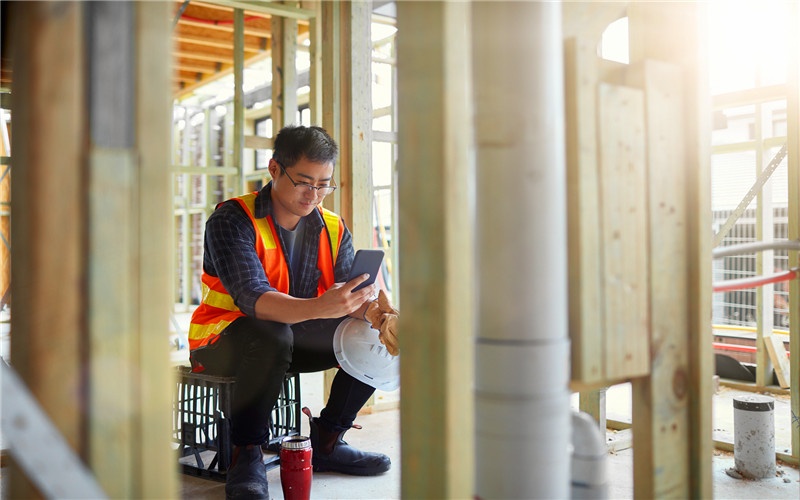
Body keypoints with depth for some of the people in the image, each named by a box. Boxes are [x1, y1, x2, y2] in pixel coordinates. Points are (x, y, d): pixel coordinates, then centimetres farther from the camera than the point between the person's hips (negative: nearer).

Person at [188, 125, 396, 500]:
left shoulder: (332, 228, -1)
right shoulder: (232, 220, -19)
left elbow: (355, 292, -10)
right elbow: (252, 299, -34)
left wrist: (377, 313, -35)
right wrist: (318, 308, -52)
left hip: (294, 339, 6)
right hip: (222, 342, -6)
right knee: (272, 335, -38)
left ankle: (326, 441, 1)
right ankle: (246, 455, -21)